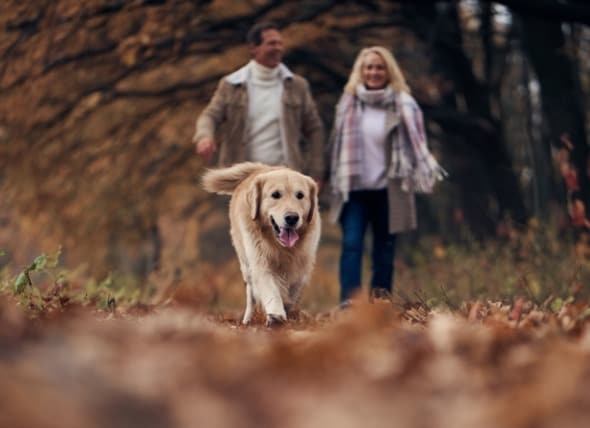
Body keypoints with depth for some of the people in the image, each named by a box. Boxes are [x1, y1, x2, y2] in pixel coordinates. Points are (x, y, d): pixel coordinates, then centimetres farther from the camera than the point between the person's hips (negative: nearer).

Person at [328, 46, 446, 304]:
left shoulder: (403, 104, 2)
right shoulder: (348, 103, 8)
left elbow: (416, 142, 1)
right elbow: (337, 144, 14)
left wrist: (426, 174, -10)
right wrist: (335, 181, 12)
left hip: (388, 191, -1)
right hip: (354, 188, 1)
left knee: (384, 250, 5)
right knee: (351, 244, -12)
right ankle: (348, 304, -17)